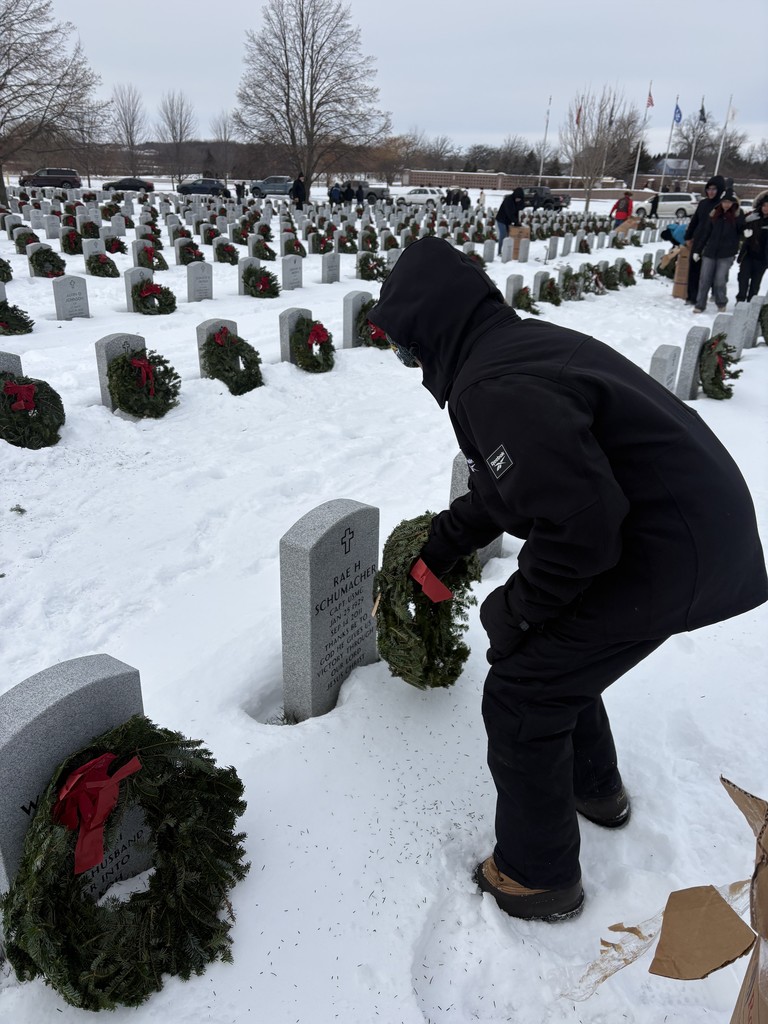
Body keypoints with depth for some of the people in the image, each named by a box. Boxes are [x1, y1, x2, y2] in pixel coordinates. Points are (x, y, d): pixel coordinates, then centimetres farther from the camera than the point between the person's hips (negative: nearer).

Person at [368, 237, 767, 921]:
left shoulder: (493, 387, -24)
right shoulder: (522, 343, 9)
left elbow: (578, 524, -29)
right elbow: (508, 483, 21)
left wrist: (515, 610, -12)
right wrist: (443, 545, 26)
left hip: (667, 555, -10)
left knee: (520, 698, 2)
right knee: (555, 650, 26)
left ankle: (538, 876, 24)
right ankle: (595, 788, 48)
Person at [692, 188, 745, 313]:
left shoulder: (737, 216, 1)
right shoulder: (715, 214, 7)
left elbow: (742, 229, -8)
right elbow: (706, 233, 11)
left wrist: (738, 213, -13)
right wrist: (697, 250, 10)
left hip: (726, 254, -3)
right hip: (710, 251, 3)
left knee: (719, 282, -4)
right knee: (704, 280, 1)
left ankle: (721, 304, 16)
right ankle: (700, 305, 10)